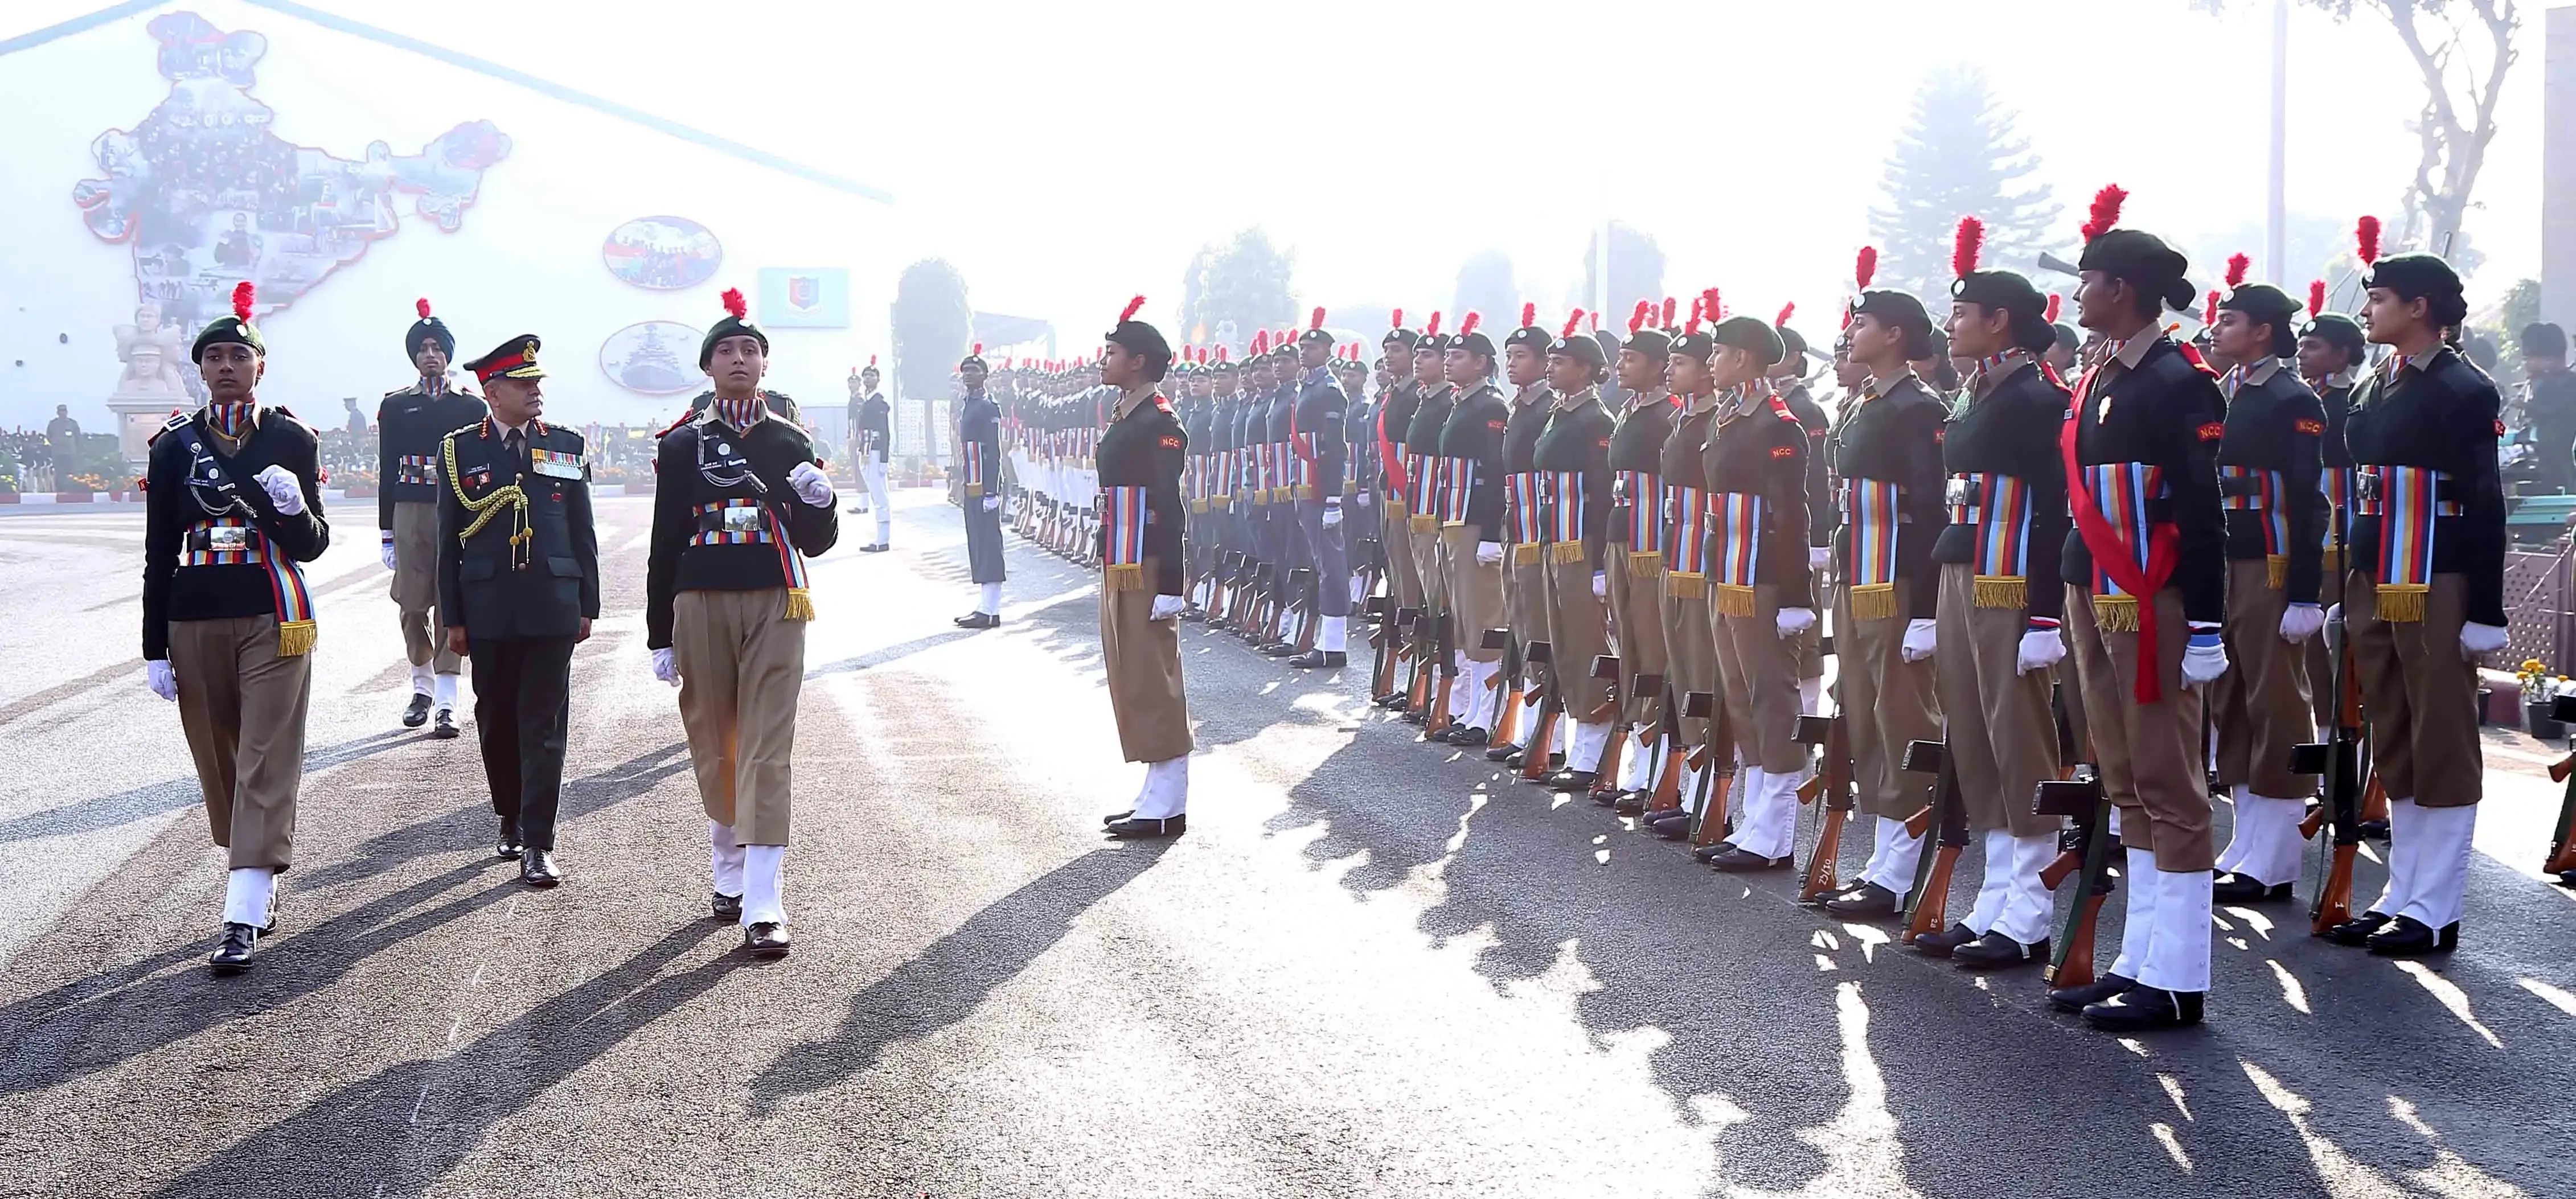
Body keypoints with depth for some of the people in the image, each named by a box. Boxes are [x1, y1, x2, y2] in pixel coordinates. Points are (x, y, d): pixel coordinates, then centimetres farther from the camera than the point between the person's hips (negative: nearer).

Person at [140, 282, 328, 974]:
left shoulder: (293, 440, 0)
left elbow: (312, 546, 2)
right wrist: (155, 649, 3)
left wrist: (294, 509, -21)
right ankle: (259, 886, 27)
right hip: (195, 625, 3)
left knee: (266, 766, -7)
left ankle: (243, 920, -11)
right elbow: (159, 555, 5)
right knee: (220, 764, 10)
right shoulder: (174, 447, 3)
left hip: (273, 622, -3)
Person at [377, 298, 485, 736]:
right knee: (412, 606, 4)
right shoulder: (396, 406, 9)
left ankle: (445, 703, -5)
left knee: (452, 607, -4)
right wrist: (386, 533, 3)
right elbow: (387, 472, 8)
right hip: (410, 515, 1)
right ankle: (422, 687, 22)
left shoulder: (471, 407, 7)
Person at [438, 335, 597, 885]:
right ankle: (509, 819, 28)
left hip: (552, 608, 0)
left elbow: (583, 531, 9)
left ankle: (537, 844, -4)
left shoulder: (567, 446, 7)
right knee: (497, 720, 10)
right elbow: (449, 538, 4)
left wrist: (587, 606, 7)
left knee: (544, 725, -3)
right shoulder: (459, 449, 3)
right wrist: (452, 617, 1)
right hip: (488, 610, 0)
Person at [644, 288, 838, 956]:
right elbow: (665, 545, 5)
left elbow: (817, 543, 7)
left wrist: (818, 501, -15)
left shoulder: (789, 443, 6)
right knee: (715, 748, 10)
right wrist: (660, 637, 4)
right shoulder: (682, 445, 4)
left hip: (774, 608, -1)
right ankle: (730, 873, 30)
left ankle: (764, 907, -11)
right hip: (701, 607, 1)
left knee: (767, 752, -8)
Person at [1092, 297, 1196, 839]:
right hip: (1118, 570, 10)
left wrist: (1170, 586, -21)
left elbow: (1171, 506, -18)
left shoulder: (1160, 422, -13)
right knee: (1131, 685, 13)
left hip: (1145, 573, -10)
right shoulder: (1123, 417, 15)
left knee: (1152, 686, -5)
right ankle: (1156, 796, 20)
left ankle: (1167, 808, 0)